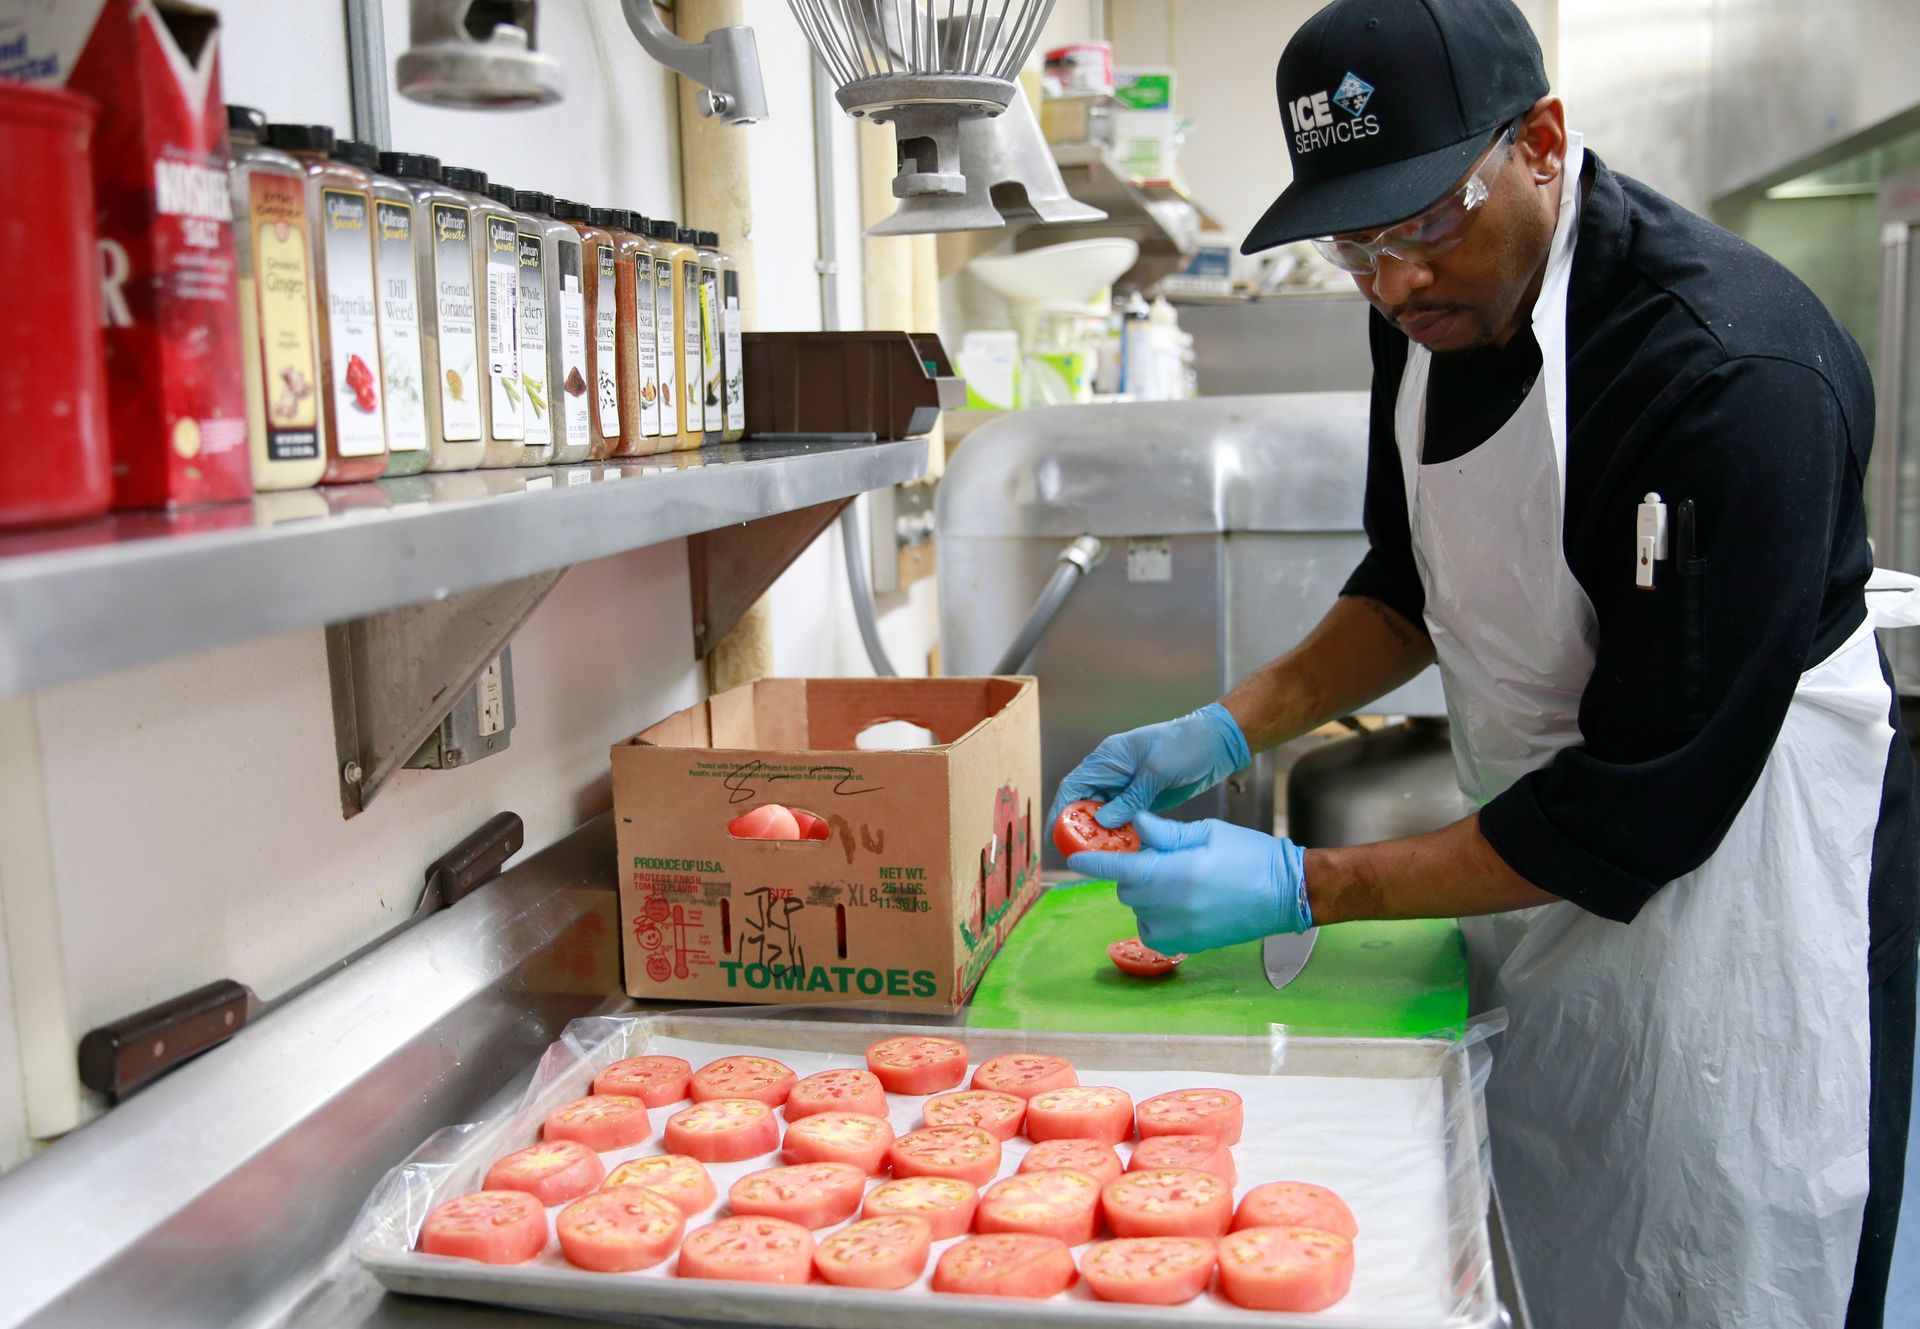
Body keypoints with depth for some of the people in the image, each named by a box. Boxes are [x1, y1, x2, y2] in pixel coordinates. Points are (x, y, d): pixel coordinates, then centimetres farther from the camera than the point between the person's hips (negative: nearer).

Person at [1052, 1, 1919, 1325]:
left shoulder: (1739, 377, -28)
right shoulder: (1440, 306, -3)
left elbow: (1651, 799, -26)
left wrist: (1304, 890, -25)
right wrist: (1233, 728, -3)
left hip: (1732, 855, -7)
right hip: (1541, 841, 7)